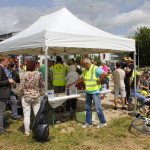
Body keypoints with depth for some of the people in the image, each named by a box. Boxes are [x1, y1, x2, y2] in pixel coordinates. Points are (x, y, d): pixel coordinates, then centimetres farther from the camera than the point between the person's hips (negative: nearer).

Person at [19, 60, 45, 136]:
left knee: (26, 115, 7)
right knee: (37, 114, 11)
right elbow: (42, 85, 4)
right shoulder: (38, 74, -4)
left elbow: (21, 87, -11)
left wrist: (22, 93, 7)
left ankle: (27, 132, 15)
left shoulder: (24, 74, -12)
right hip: (36, 96, 2)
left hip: (26, 97, -2)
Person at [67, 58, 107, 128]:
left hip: (95, 92, -8)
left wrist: (99, 81, -16)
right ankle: (89, 123, 23)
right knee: (87, 107, 11)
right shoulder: (85, 70, 9)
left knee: (98, 108, -1)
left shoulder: (95, 69, -15)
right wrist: (71, 84, 17)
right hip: (88, 92, 8)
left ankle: (103, 122, 15)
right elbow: (81, 79, 16)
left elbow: (105, 74, -22)